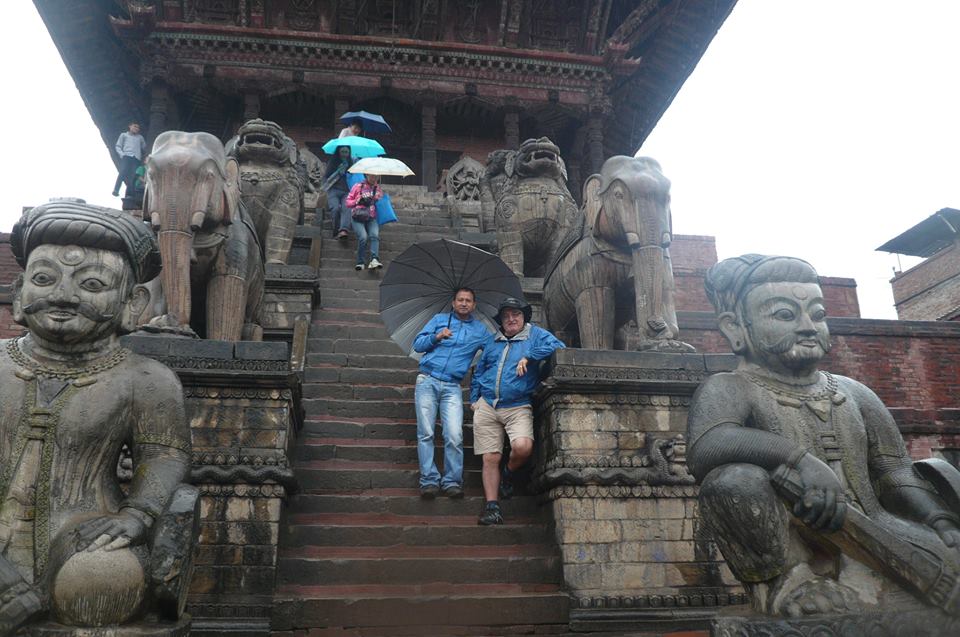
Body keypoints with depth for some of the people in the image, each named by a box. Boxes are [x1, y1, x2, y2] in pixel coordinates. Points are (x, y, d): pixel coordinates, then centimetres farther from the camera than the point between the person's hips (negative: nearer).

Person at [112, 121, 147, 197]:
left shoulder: (140, 137, 26)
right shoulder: (124, 135, 19)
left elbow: (144, 148, 26)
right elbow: (118, 146, 11)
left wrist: (142, 156, 12)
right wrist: (122, 154, -4)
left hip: (136, 158, 2)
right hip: (126, 157, -2)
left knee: (133, 176, -12)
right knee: (123, 172, -20)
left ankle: (129, 194, -16)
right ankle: (116, 191, -22)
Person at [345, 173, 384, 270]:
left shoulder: (379, 189, 16)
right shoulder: (358, 187, 9)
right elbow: (348, 202, 8)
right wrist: (358, 201, -9)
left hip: (372, 218, 2)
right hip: (358, 218, -2)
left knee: (375, 235, -29)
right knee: (363, 237, -28)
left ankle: (374, 260, -43)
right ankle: (360, 262, -17)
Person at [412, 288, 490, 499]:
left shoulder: (480, 330, 18)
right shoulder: (440, 319, 15)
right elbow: (417, 344, 11)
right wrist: (436, 337, -7)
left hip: (452, 387, 0)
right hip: (427, 381, 0)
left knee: (455, 436, -13)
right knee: (425, 433, -7)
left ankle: (452, 481, -5)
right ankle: (429, 480, -5)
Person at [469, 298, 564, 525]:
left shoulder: (535, 334, 7)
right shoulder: (493, 341, 20)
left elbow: (557, 346, -11)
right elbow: (479, 371, 26)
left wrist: (529, 357, -18)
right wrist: (474, 399, 17)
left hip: (518, 407, -3)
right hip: (486, 407, 3)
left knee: (523, 447, -26)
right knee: (490, 458, -1)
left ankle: (508, 473, 7)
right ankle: (491, 505, 8)